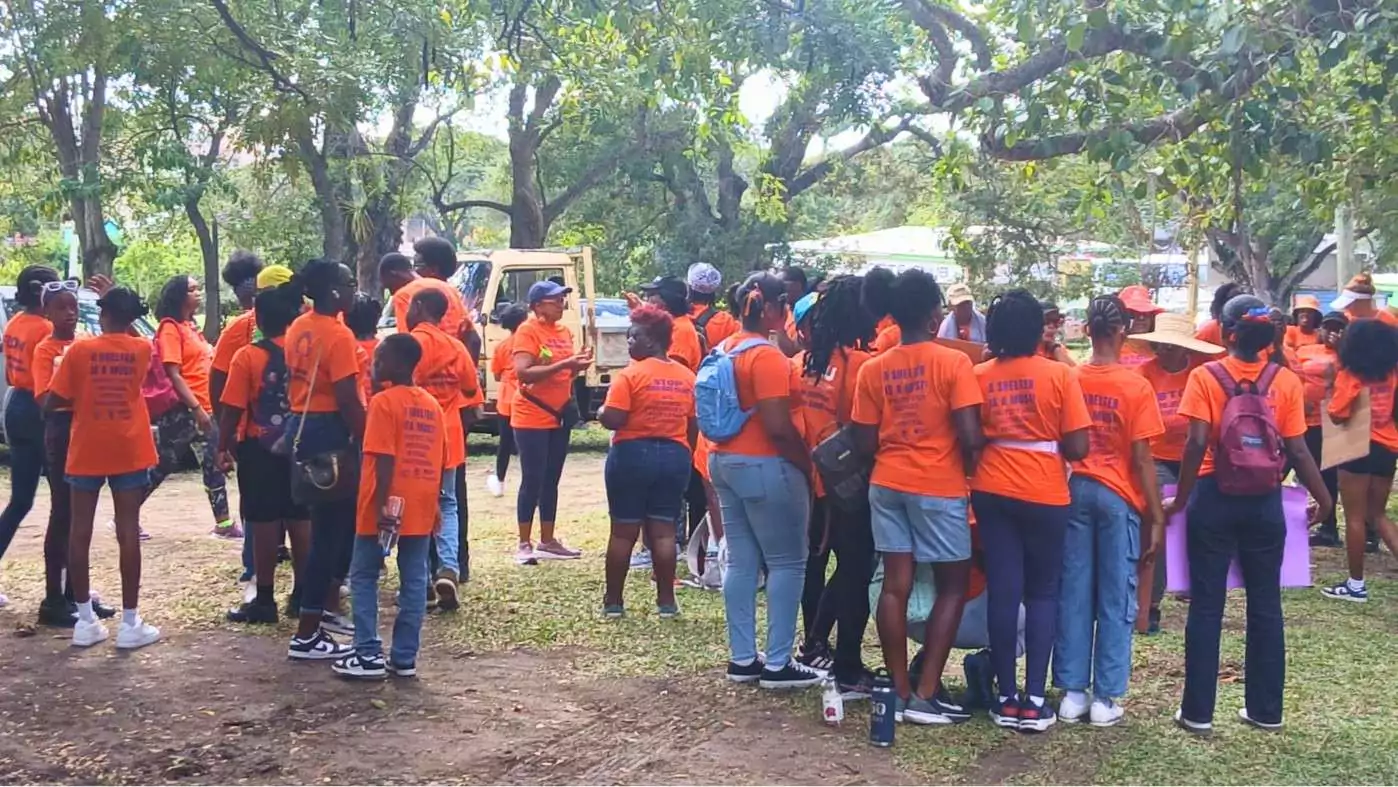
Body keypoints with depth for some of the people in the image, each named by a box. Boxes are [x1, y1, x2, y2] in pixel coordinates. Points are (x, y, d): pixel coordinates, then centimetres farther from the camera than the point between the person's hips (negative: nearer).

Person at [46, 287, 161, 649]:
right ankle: (130, 623, 2)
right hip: (129, 451, 0)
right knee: (128, 531, 2)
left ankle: (85, 620, 12)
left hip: (87, 451, 0)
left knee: (80, 531, 9)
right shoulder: (142, 349, -3)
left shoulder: (80, 350, -7)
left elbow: (52, 402, -4)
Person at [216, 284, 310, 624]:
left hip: (259, 449, -4)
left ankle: (264, 599, 6)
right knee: (300, 520, 10)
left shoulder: (247, 356, -10)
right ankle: (303, 593, 17)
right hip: (298, 446, 4)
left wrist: (223, 447, -3)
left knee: (264, 522, 1)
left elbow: (233, 408, -12)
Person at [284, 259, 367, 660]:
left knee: (340, 522, 22)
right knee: (329, 531, -3)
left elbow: (297, 380, 15)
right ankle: (306, 636, 0)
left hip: (301, 426, 10)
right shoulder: (338, 335, -17)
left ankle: (328, 609, 31)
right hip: (329, 432, -10)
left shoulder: (298, 328, 11)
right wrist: (366, 442, -13)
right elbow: (348, 400, -20)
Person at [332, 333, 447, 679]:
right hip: (421, 508, 6)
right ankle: (405, 658, 10)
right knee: (414, 581, 7)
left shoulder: (384, 401, -10)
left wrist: (381, 505, -17)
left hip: (388, 508, -6)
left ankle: (369, 655, 4)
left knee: (364, 577, 6)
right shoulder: (432, 405, 10)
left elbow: (384, 459, -17)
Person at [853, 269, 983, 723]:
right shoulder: (953, 362, -11)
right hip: (939, 487, -4)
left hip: (886, 484, 5)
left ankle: (900, 692, 13)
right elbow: (970, 437, -16)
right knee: (953, 586, 8)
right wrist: (971, 468, 3)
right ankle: (926, 695, 4)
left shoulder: (873, 369, 2)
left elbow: (866, 443, 3)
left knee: (895, 586, 8)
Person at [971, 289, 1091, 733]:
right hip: (1045, 494, -2)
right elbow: (1078, 448, -8)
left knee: (1003, 592, 7)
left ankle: (1007, 699, 11)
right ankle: (1034, 701, 5)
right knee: (1042, 593, 9)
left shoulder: (980, 376, 0)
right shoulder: (1059, 375, -7)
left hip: (993, 491, 2)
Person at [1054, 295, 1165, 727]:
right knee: (1116, 599, 4)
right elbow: (1142, 457, -10)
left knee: (1073, 594, 7)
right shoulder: (1136, 386, -9)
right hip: (1119, 496, -3)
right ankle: (1106, 698, 7)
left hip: (1076, 490, 4)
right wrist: (1156, 516, -4)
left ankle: (1073, 693, 11)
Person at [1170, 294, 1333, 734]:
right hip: (1265, 501, 2)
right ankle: (1266, 709, 20)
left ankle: (1198, 711, 10)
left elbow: (1197, 444, -14)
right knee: (1265, 604, 13)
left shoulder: (1204, 377, -8)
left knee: (1206, 605, 5)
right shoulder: (1286, 381, -2)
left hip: (1215, 498, -2)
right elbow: (1297, 450, -3)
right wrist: (1323, 498, 10)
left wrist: (1181, 498, -4)